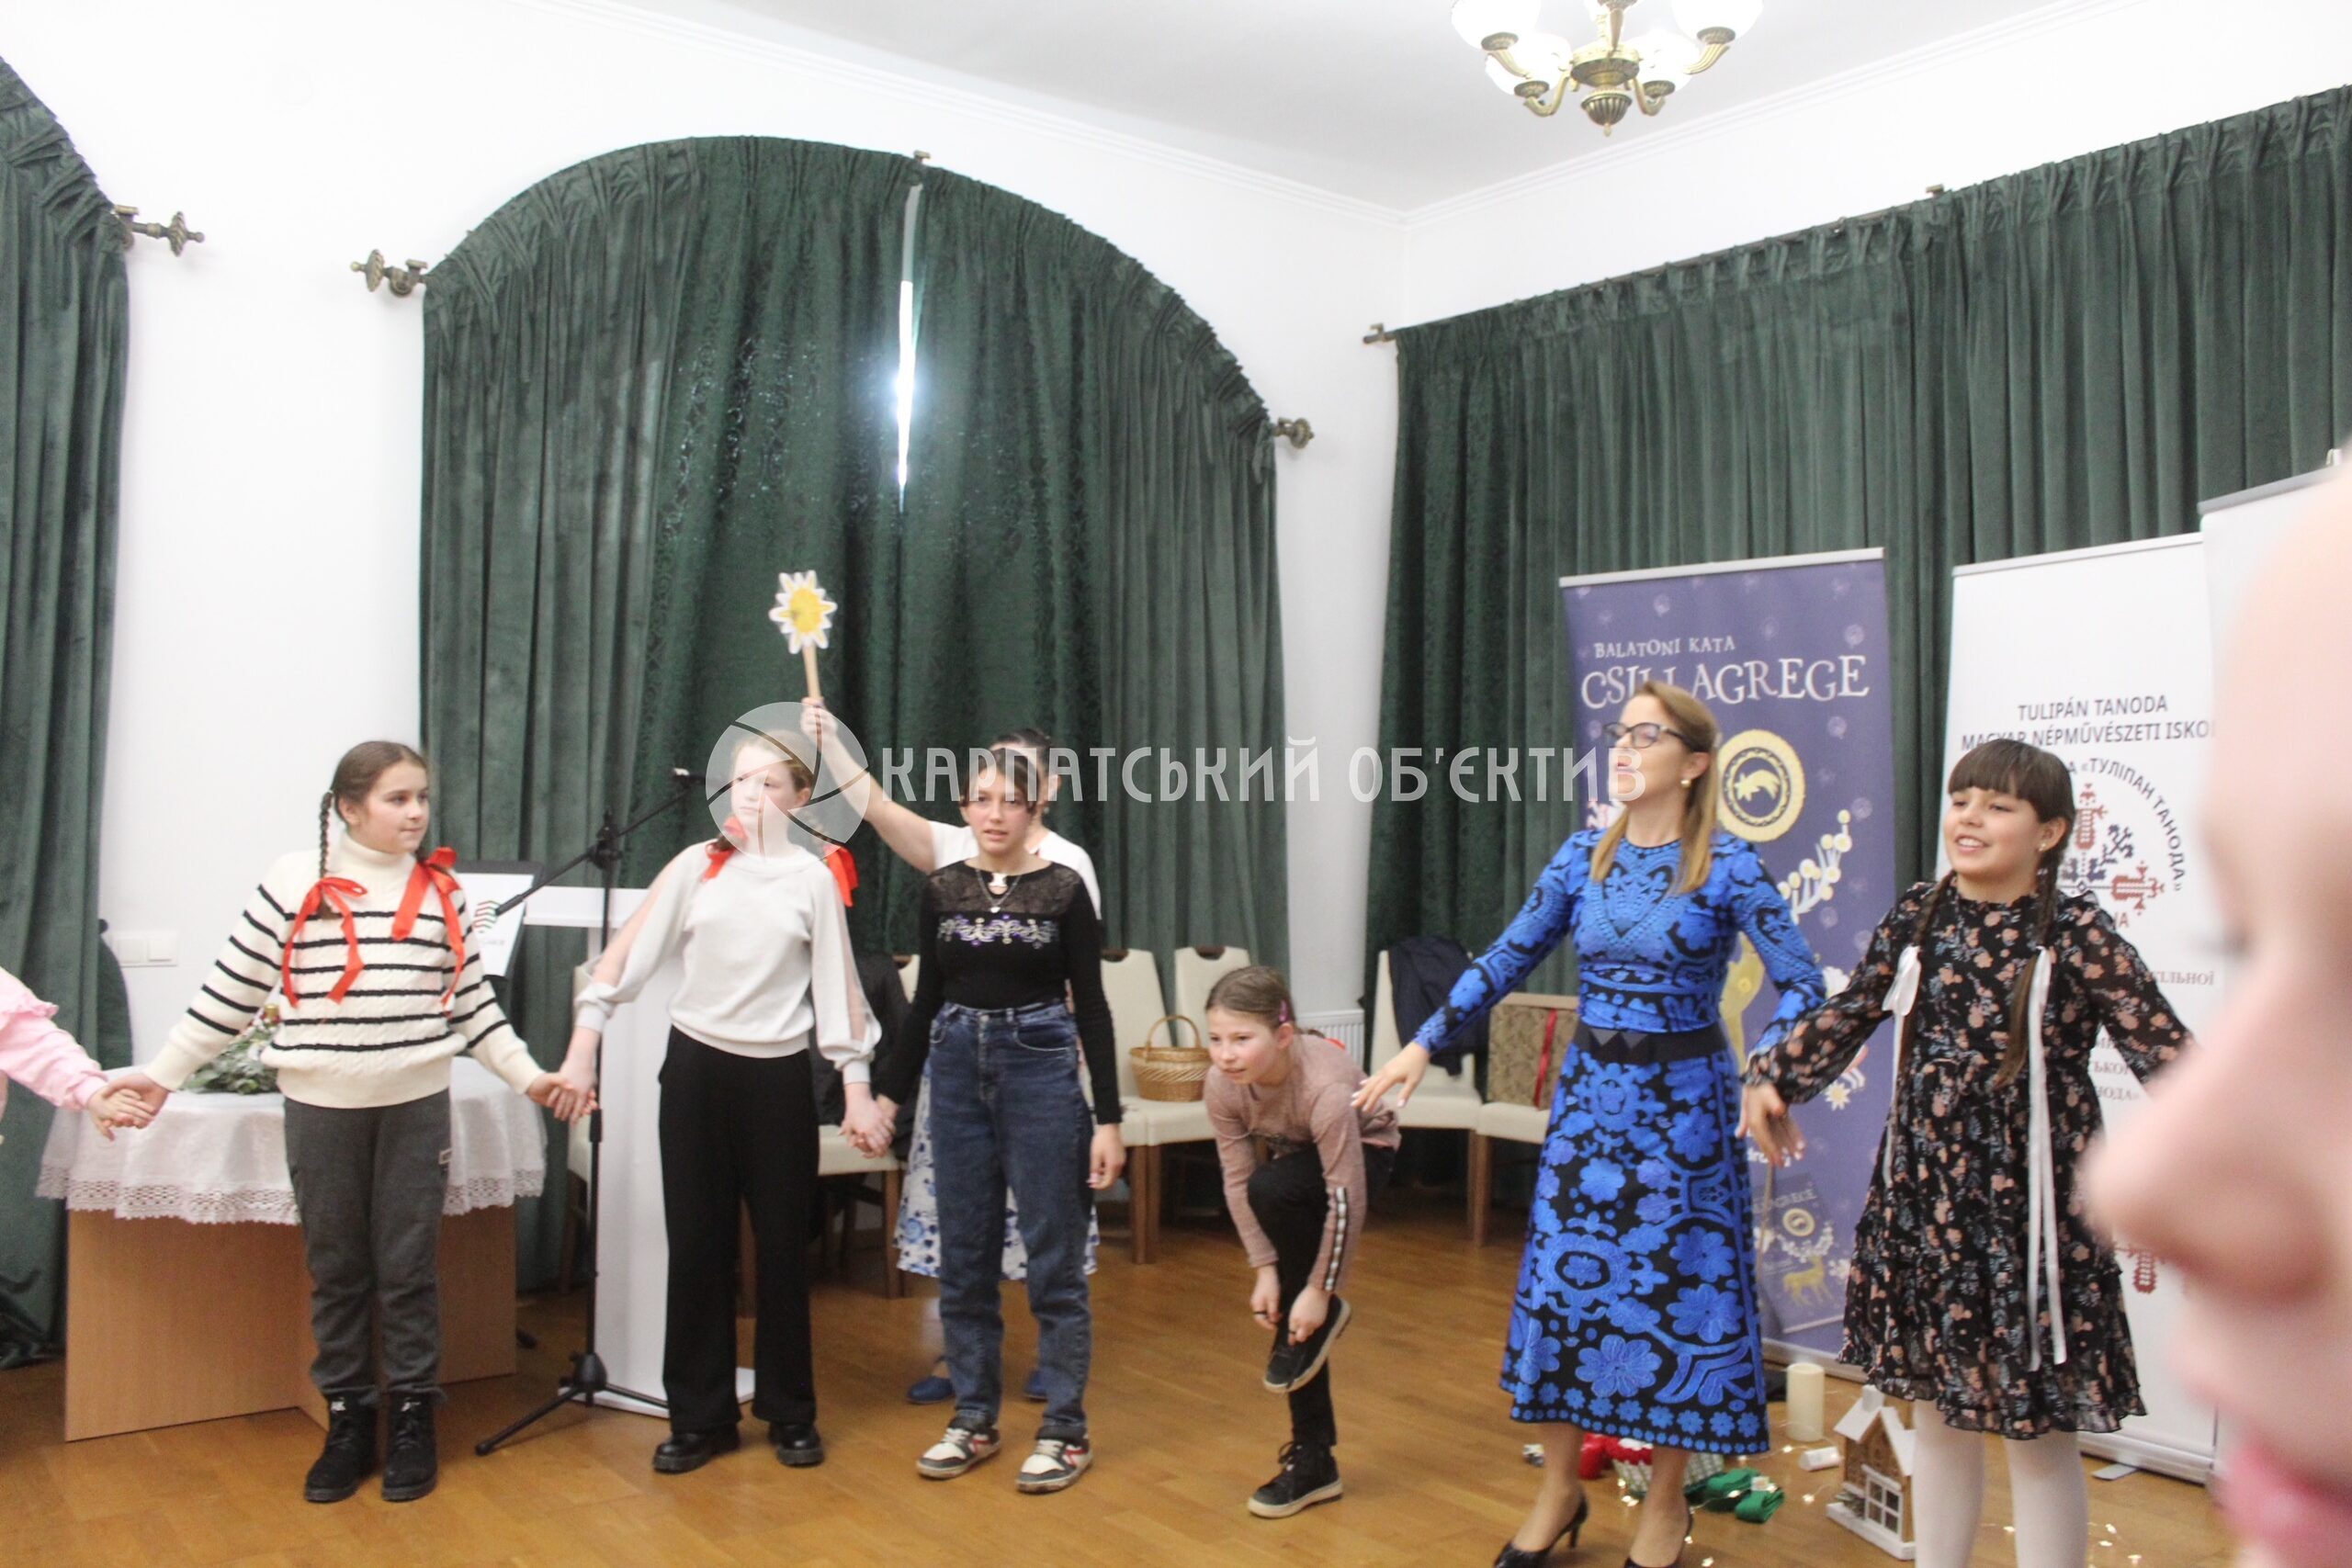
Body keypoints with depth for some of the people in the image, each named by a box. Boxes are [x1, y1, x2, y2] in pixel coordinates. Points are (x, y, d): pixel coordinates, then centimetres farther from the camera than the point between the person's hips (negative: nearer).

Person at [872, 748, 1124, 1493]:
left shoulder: (1063, 889, -5)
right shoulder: (942, 889, 5)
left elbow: (1092, 1006, -5)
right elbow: (926, 1000, 11)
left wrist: (1109, 1120, -9)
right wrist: (889, 1092, 9)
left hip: (1041, 1069, -4)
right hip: (957, 1072, 4)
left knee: (1054, 1259, 1)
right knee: (963, 1257, 10)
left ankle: (1066, 1431, 13)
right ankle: (973, 1420, 23)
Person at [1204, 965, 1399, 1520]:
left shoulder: (1325, 1088, -39)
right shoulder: (1223, 1086, -24)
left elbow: (1346, 1199, -34)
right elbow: (1237, 1182, -18)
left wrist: (1321, 1290, -28)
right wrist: (1265, 1269, -21)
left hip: (1363, 1153, -5)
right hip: (1296, 1159, 5)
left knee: (1273, 1190, -35)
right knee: (1282, 1309, -3)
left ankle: (1328, 1311, -9)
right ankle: (1312, 1460, 9)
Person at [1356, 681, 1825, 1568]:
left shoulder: (1728, 866, -10)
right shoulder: (1584, 855, 3)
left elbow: (1800, 984, -11)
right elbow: (1508, 959, 7)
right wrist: (1425, 1044, 2)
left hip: (1684, 1101, -4)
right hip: (1588, 1093, 4)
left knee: (1678, 1285, 5)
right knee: (1561, 1277, 8)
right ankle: (1559, 1489, 26)